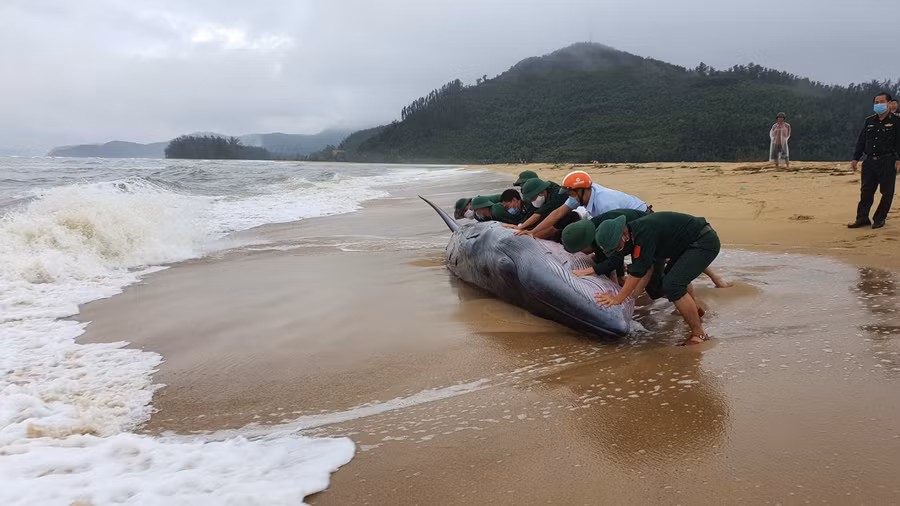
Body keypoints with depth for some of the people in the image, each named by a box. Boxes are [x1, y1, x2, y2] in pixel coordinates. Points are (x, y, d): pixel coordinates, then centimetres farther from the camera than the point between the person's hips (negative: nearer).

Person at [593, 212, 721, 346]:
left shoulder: (644, 233, -28)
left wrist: (618, 299, -19)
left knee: (672, 285, -19)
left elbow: (637, 272, -25)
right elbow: (648, 269, 8)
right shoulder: (636, 233, 2)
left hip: (705, 242, -10)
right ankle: (695, 309, 52)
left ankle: (699, 334, -9)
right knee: (672, 276, 28)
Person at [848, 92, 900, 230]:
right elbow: (861, 140, 15)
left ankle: (879, 219, 10)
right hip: (870, 161, 4)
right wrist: (856, 158, 10)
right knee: (866, 191, 3)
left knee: (886, 192, 1)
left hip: (887, 162, -4)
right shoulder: (869, 121, 13)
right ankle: (862, 218, 8)